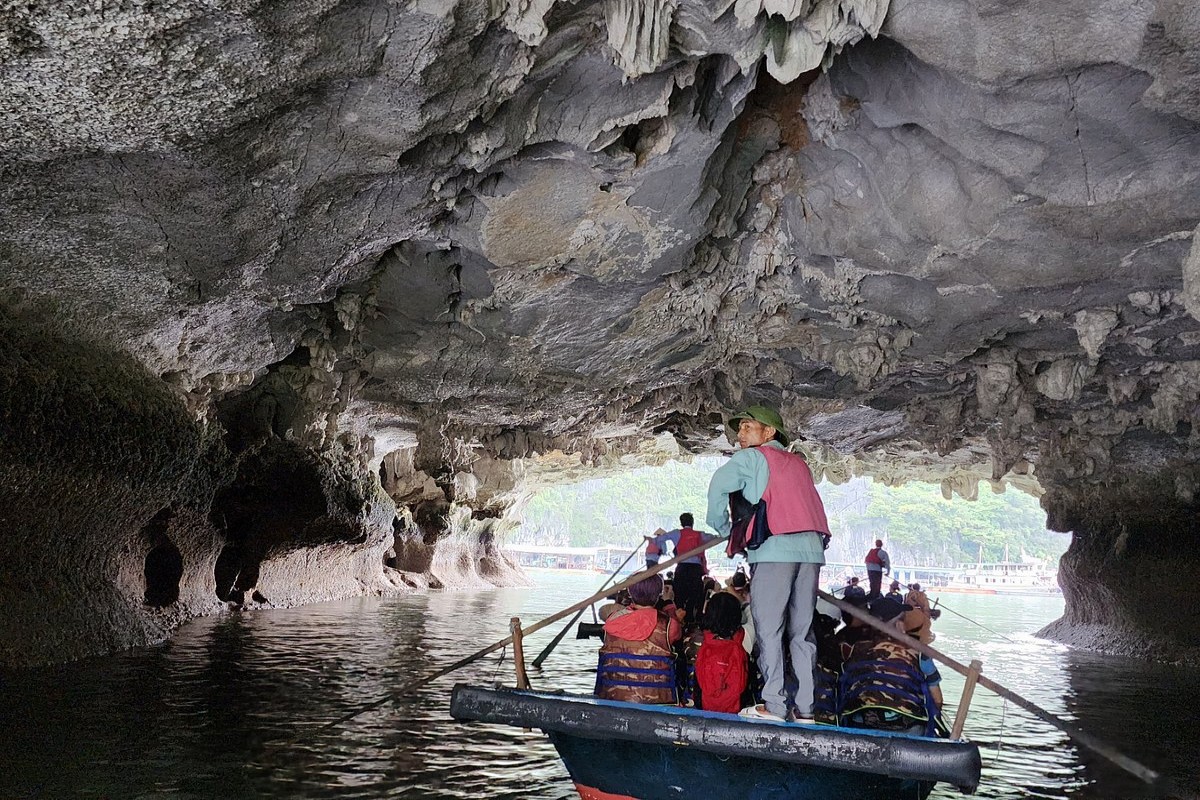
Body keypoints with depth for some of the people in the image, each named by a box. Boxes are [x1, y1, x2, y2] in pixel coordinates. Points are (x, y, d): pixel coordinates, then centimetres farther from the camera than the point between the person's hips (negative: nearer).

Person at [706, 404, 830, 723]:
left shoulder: (751, 457, 7)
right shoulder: (800, 463, 24)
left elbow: (719, 485, -4)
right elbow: (805, 504, 20)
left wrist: (725, 530, 8)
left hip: (774, 548, -5)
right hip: (811, 548, 6)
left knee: (769, 628, -4)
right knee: (801, 631, 7)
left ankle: (773, 704, -10)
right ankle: (804, 708, 6)